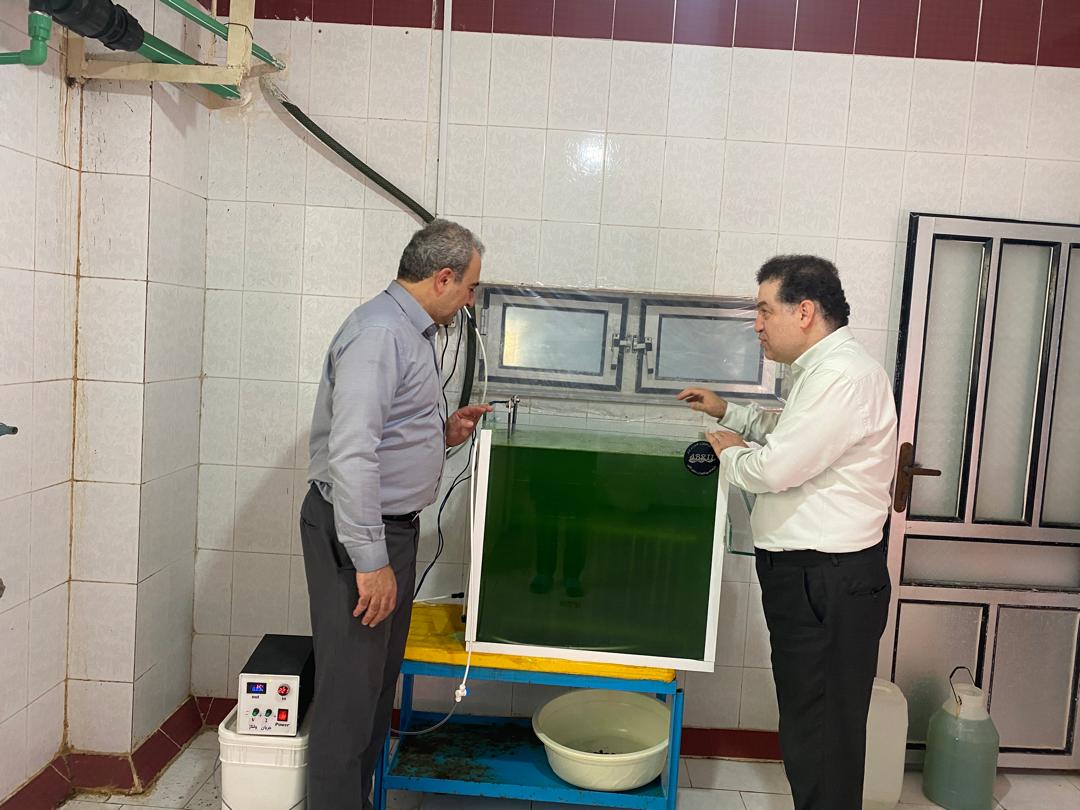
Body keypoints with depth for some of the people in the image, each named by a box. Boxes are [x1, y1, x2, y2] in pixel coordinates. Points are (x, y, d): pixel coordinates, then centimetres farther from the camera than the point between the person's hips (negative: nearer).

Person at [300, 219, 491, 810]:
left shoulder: (412, 332, 14)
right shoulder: (379, 330, -19)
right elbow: (351, 453, -26)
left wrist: (442, 434, 8)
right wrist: (371, 561, -25)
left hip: (393, 526, 10)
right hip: (355, 533, -10)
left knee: (380, 681, 18)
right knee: (350, 692, -1)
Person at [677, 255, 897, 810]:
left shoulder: (842, 375, -20)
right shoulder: (825, 369, 15)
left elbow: (775, 467, -24)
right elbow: (789, 432, 33)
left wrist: (730, 452, -4)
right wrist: (727, 412, 25)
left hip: (827, 584, -11)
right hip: (810, 576, 11)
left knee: (820, 736, 0)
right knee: (808, 725, 20)